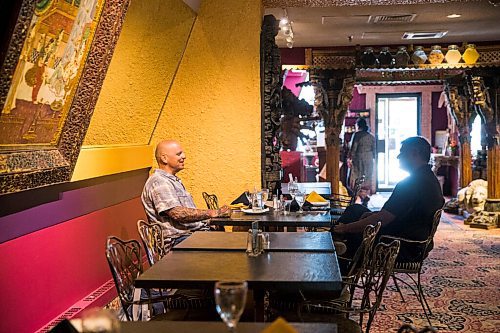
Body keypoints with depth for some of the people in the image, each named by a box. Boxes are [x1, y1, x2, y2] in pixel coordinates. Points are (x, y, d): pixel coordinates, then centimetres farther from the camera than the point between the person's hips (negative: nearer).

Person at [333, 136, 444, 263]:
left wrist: (347, 228, -15)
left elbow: (381, 220, -25)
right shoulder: (431, 179, 10)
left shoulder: (411, 183, -24)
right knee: (355, 209, 13)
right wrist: (374, 214, 11)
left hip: (404, 250, -10)